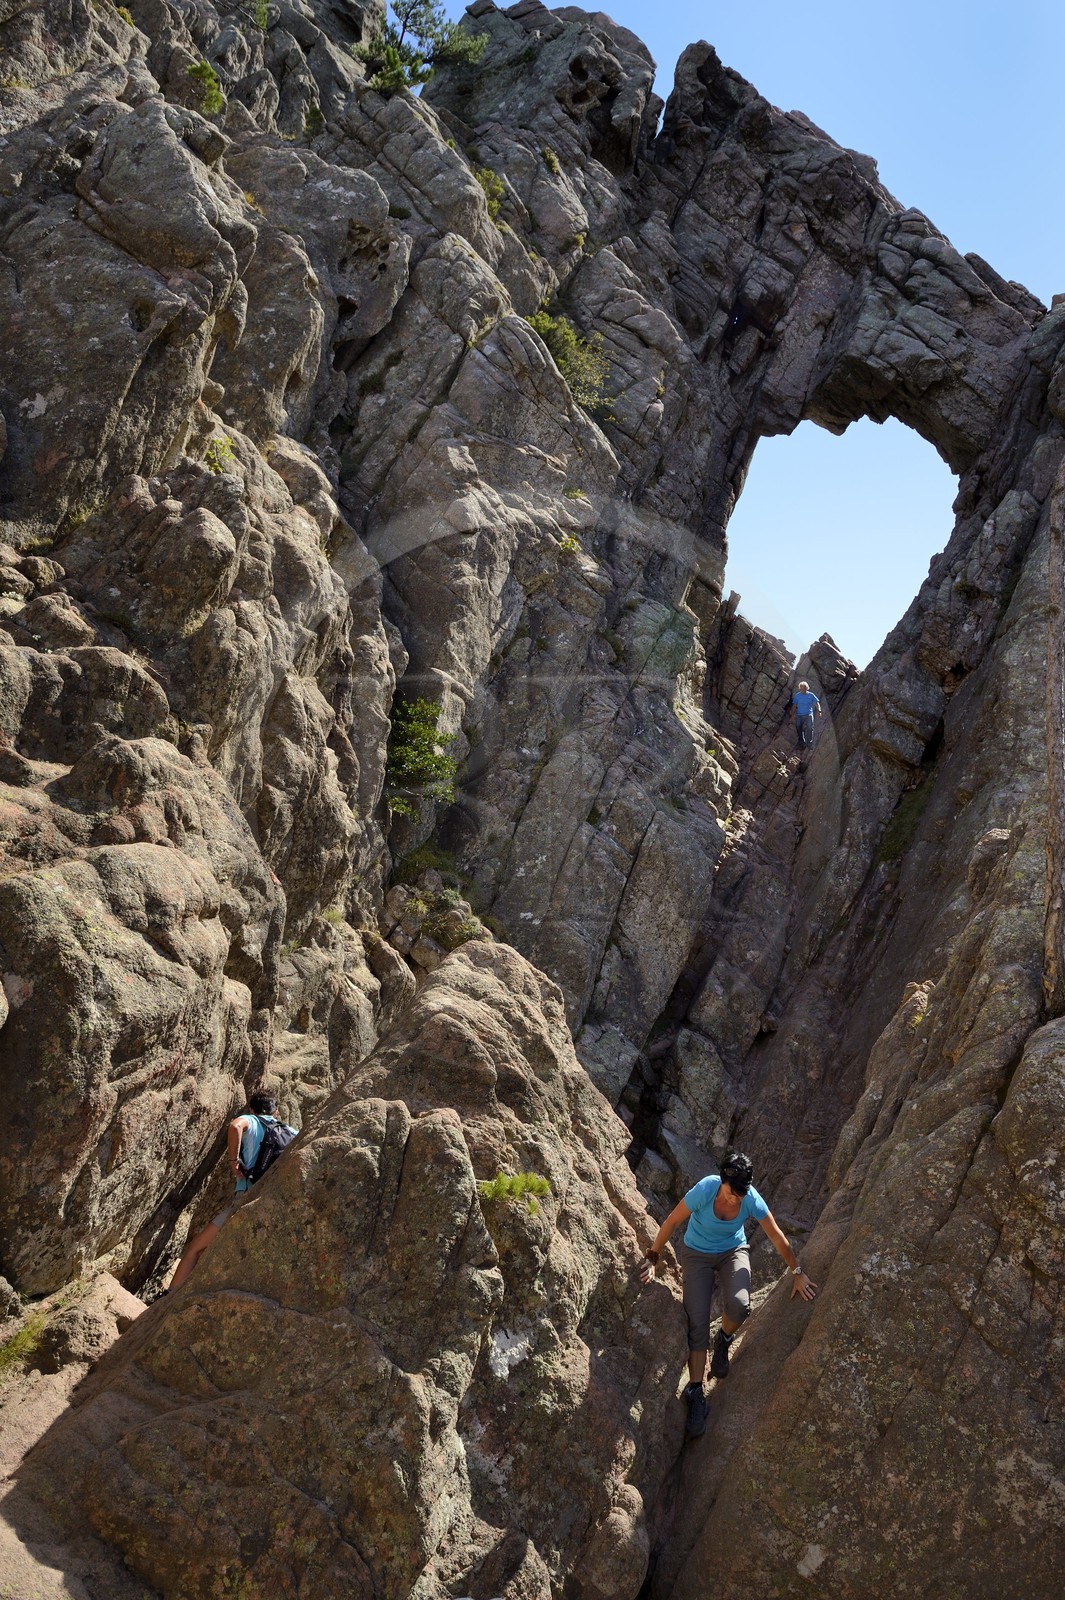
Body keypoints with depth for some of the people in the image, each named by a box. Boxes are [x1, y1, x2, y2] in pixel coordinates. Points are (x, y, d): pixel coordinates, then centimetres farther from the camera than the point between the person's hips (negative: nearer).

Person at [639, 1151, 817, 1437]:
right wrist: (652, 1257, -10)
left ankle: (723, 1341, 8)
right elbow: (672, 1221, -17)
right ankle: (695, 1395, -1)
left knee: (738, 1305, -26)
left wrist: (797, 1273, -3)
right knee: (697, 1321, -12)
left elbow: (777, 1236, -10)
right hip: (697, 1253, -1)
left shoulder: (752, 1199, -25)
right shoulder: (705, 1190, -31)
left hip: (733, 1251, 1)